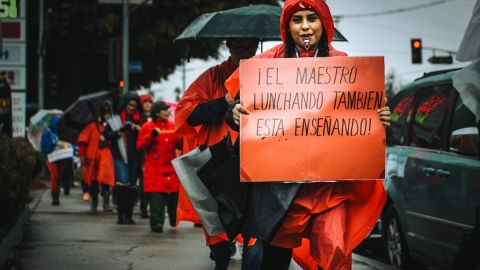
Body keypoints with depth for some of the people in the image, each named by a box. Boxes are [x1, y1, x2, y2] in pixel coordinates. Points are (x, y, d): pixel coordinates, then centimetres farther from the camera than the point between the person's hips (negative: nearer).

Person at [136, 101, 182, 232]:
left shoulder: (173, 127, 11)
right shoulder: (147, 127, 0)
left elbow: (179, 145, 12)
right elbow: (140, 146, -7)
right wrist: (152, 136, -19)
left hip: (171, 169, 4)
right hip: (155, 171, -3)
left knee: (174, 196, 5)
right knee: (156, 198, -8)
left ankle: (175, 221, 23)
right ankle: (157, 224, -4)